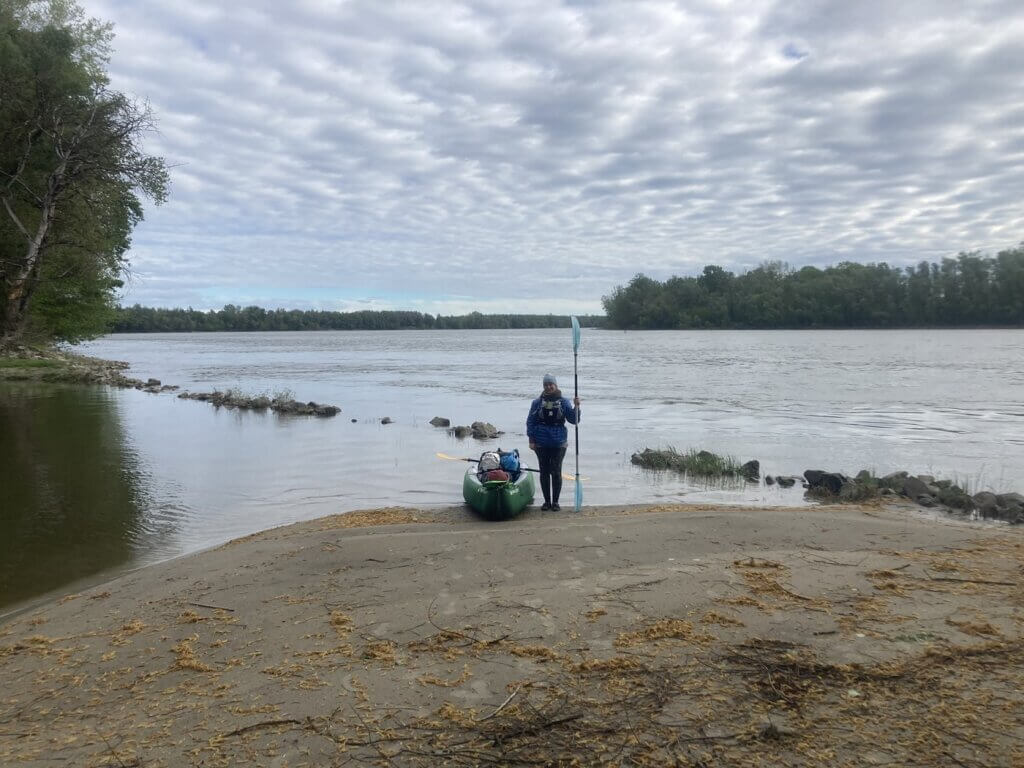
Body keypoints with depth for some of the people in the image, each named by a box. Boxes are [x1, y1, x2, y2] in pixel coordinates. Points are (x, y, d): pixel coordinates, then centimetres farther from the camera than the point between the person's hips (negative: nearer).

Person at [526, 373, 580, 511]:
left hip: (559, 443, -1)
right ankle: (547, 501, 17)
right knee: (544, 472, 7)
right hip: (541, 444, 1)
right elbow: (530, 421, 3)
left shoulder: (564, 402, 2)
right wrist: (531, 440, -3)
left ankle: (555, 501, 12)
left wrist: (576, 406, -16)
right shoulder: (537, 403, 1)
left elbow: (574, 420, -1)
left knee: (556, 472, 1)